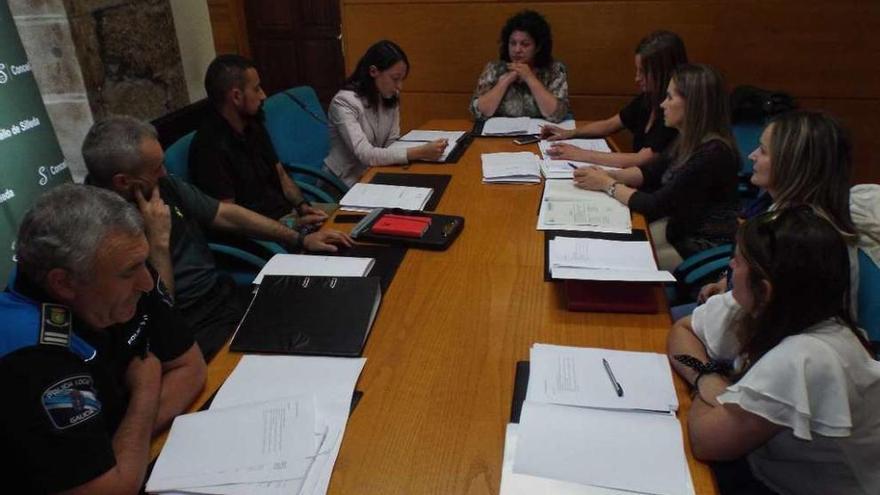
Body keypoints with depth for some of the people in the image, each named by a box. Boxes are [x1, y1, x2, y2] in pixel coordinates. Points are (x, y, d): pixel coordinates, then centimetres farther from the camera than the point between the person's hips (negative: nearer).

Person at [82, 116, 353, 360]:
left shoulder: (163, 185, 2)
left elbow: (226, 214, 10)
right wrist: (158, 240, -21)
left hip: (227, 295, 8)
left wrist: (301, 240, 8)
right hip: (197, 332, -7)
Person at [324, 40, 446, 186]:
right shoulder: (345, 102, -21)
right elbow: (366, 155, -30)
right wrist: (420, 152, -36)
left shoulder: (390, 99, 2)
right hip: (345, 184, -6)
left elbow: (391, 143, -1)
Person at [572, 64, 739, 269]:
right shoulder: (690, 140, 1)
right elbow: (650, 172, 11)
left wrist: (607, 185, -12)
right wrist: (607, 174, -5)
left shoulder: (711, 154, -26)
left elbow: (656, 205, -23)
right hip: (680, 231, 8)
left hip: (703, 250, -8)